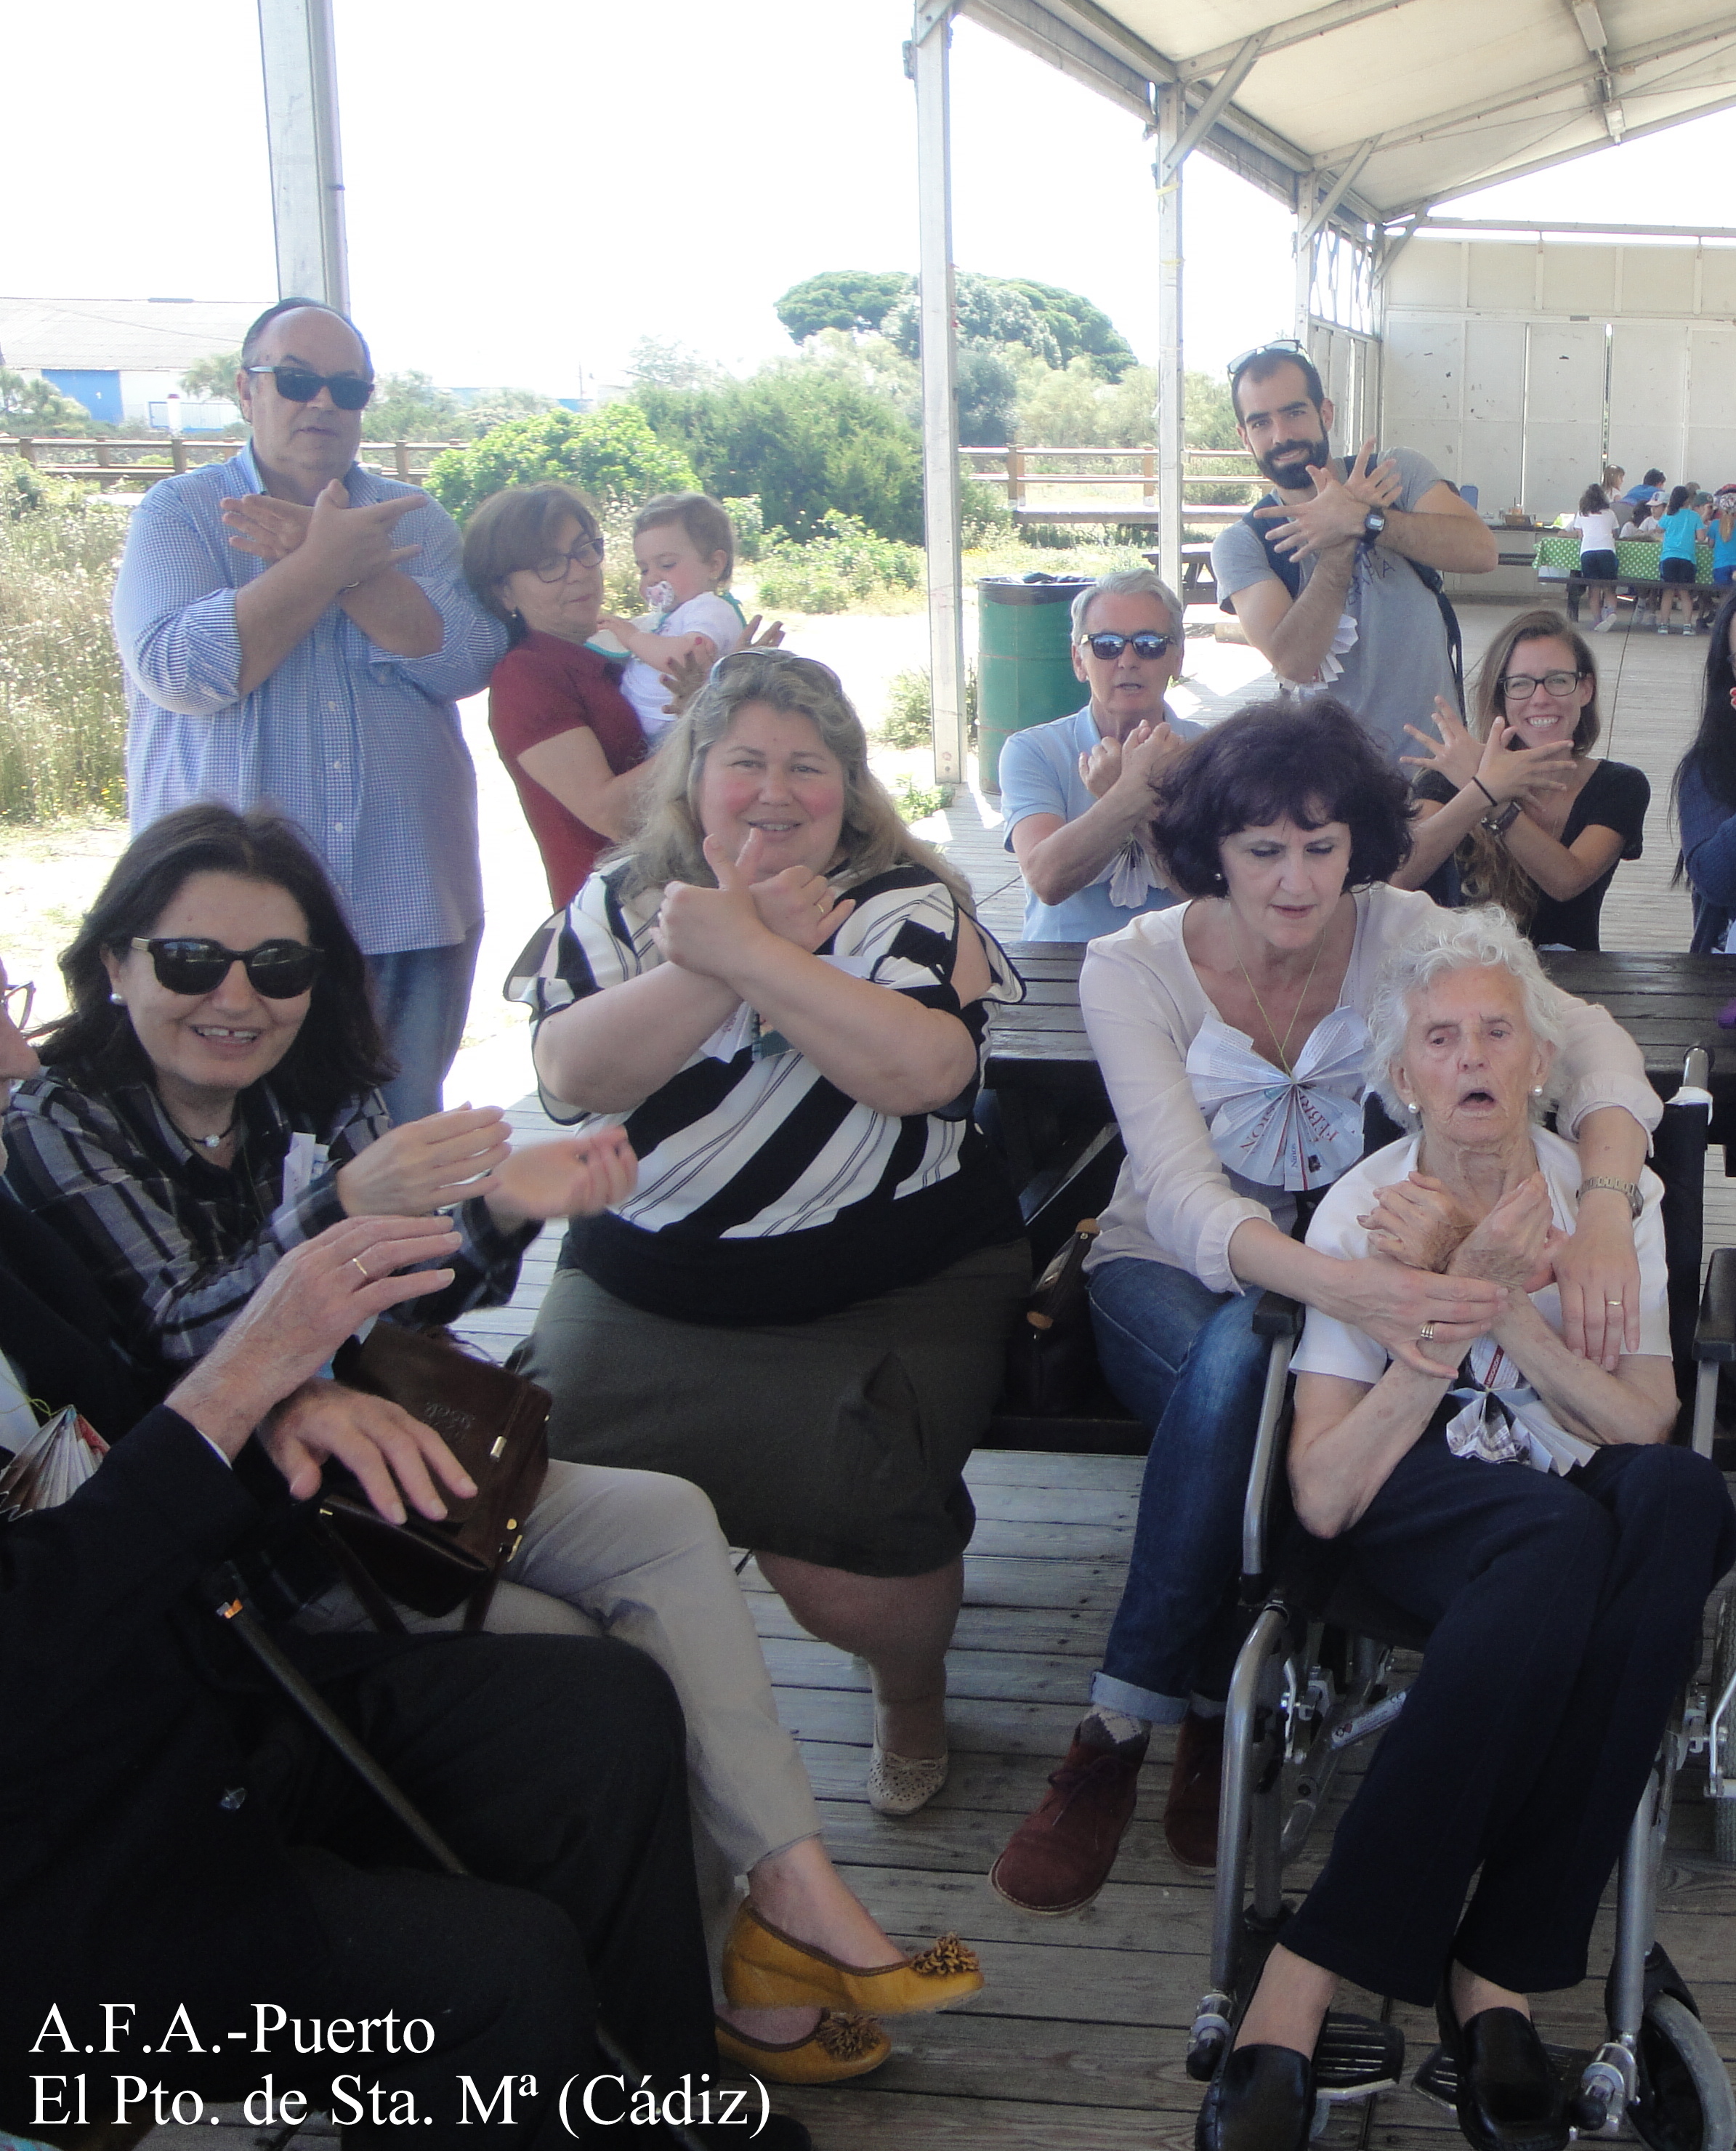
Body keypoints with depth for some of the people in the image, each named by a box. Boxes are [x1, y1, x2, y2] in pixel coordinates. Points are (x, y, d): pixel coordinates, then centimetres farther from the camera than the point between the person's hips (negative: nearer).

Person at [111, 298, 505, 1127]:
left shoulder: (414, 521, 12)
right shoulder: (178, 514, 4)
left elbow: (467, 660, -5)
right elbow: (179, 670, -14)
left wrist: (349, 565, -16)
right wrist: (326, 562, -13)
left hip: (411, 904, 3)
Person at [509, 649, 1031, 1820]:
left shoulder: (908, 903, 1)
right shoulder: (623, 901, 8)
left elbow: (926, 1069, -20)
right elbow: (574, 1075, -10)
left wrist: (745, 950, -20)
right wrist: (721, 956, -19)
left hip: (892, 1295, -2)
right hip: (645, 1290, 3)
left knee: (840, 1562, -23)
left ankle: (914, 1691, 14)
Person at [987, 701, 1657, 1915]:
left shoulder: (1406, 933, -9)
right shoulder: (1134, 970, -14)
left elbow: (1591, 1044, -22)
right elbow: (1181, 1195, -26)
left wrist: (1604, 1212, -44)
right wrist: (1339, 1284, -47)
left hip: (1351, 1267, 1)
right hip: (1171, 1276, -1)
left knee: (1243, 1353, -35)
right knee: (1246, 1361, -37)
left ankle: (1122, 1731, -19)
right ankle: (1216, 1710, -20)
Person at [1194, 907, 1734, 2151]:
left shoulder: (1613, 1196, 4)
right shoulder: (1363, 1214, -3)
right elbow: (1321, 1498, -13)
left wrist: (1503, 1302, -20)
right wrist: (1454, 1298, -19)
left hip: (1588, 1502, 3)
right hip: (1419, 1503, -2)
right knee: (1561, 1541, -38)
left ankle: (1496, 1971, -30)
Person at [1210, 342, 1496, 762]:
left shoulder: (1399, 472, 3)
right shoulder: (1240, 545, 0)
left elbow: (1480, 550, -16)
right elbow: (1293, 663, -15)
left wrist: (1361, 520, -23)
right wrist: (1342, 543, -17)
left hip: (1432, 743, 0)